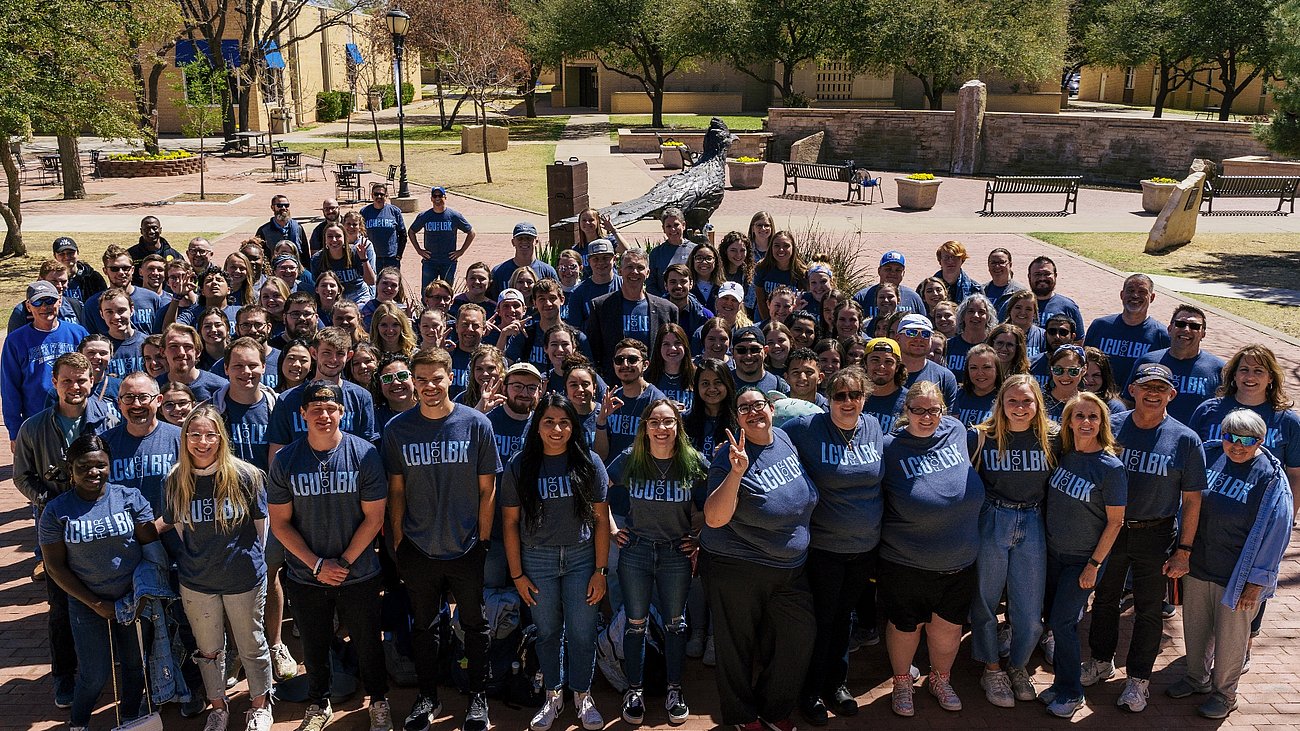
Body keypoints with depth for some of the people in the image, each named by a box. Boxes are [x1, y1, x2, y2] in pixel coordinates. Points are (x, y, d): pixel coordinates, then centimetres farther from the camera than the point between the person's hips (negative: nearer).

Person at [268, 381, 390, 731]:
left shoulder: (365, 454, -11)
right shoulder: (284, 461, -7)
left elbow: (374, 518, -9)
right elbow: (280, 522, -5)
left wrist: (344, 562, -13)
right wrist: (317, 565, -12)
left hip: (359, 575, -1)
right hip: (305, 577, 1)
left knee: (367, 643, 13)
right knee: (314, 646, 19)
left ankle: (379, 702, 36)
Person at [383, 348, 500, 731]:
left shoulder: (476, 424, -8)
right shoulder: (397, 428, -4)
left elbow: (487, 489, -3)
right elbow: (396, 491, 2)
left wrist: (483, 541, -4)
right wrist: (397, 542, 0)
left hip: (467, 548, -1)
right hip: (418, 549, 1)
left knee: (475, 624, 12)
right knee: (424, 625, 15)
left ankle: (477, 695, 30)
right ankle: (428, 696, 33)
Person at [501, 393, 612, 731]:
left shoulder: (589, 463, -4)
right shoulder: (519, 467, -4)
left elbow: (601, 519, -3)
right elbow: (510, 522, 0)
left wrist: (600, 570, -5)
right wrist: (517, 574, -2)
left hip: (581, 557, 0)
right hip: (537, 560, 0)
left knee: (582, 633, 5)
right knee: (548, 632, 12)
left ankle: (582, 696, 26)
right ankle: (553, 696, 31)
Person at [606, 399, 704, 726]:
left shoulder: (694, 462, -6)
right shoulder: (630, 459, -7)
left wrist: (698, 537, 0)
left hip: (676, 555, 0)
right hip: (635, 552, 0)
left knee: (675, 623, 10)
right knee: (636, 623, 7)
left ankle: (674, 690, 26)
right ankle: (634, 691, 22)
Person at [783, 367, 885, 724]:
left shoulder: (874, 428, 1)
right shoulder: (806, 428, -14)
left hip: (865, 547, 4)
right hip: (823, 546, -4)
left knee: (843, 616, 19)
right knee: (821, 620, 6)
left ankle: (837, 683, 35)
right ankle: (811, 692, 23)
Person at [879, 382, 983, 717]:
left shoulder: (957, 431, -3)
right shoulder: (889, 448, -15)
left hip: (960, 563, 4)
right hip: (905, 564, -3)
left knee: (949, 626, 18)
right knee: (905, 626, 14)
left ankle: (940, 680, 44)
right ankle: (901, 683, 40)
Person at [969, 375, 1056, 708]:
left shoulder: (1052, 438, -1)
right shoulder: (982, 437, -7)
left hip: (1032, 527, 2)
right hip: (990, 524, -2)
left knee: (1030, 613, 5)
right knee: (986, 601, 10)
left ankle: (1017, 666, 32)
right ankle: (992, 670, 29)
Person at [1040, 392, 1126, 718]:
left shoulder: (1110, 467, -17)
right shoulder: (1063, 455, -2)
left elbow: (1115, 521, -13)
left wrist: (1094, 564, -13)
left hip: (1084, 559, -5)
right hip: (1053, 553, 5)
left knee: (1062, 621, -3)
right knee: (1054, 618, 12)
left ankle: (1071, 693, 14)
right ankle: (1062, 681, 29)